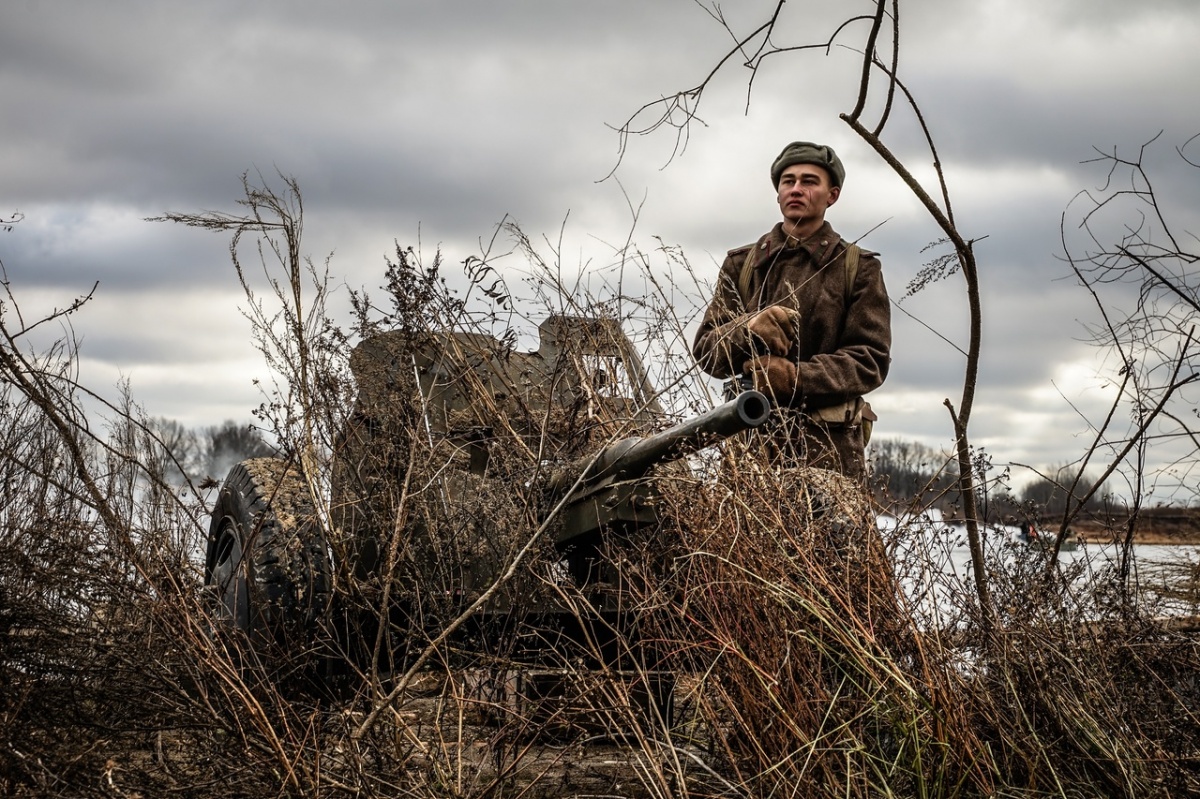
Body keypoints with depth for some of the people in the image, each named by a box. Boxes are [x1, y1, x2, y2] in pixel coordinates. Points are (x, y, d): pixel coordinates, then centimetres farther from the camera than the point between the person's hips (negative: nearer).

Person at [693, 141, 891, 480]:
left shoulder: (858, 268, 10)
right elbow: (705, 349, 9)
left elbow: (871, 360, 1)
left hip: (828, 441, -1)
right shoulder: (741, 264, 16)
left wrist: (798, 378, -15)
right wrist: (747, 331, -14)